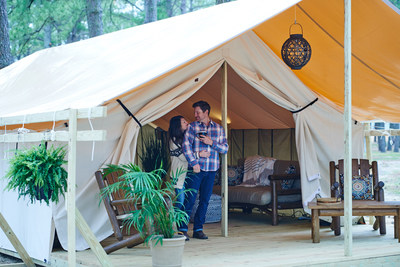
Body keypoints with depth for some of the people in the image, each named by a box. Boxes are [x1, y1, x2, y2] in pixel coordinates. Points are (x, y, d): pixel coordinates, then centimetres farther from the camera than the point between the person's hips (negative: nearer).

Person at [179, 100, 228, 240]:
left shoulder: (218, 128, 10)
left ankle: (198, 230, 14)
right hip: (196, 168, -3)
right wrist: (194, 163, -14)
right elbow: (186, 146, -6)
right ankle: (182, 229, 1)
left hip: (211, 170, 3)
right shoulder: (192, 126, 3)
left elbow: (225, 149, 7)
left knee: (205, 200, 5)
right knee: (190, 199, -6)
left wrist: (211, 142, -9)